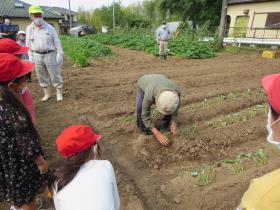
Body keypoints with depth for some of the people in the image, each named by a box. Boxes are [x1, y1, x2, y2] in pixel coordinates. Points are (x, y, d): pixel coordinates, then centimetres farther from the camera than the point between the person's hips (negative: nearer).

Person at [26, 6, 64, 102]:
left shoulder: (49, 27, -4)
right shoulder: (29, 29, 5)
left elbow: (57, 42, -4)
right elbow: (28, 44, 11)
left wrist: (59, 54, -10)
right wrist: (30, 56, 7)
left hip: (50, 55, -3)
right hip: (37, 56, 4)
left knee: (55, 75, 2)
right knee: (42, 77, 10)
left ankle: (59, 93, 15)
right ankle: (47, 94, 24)